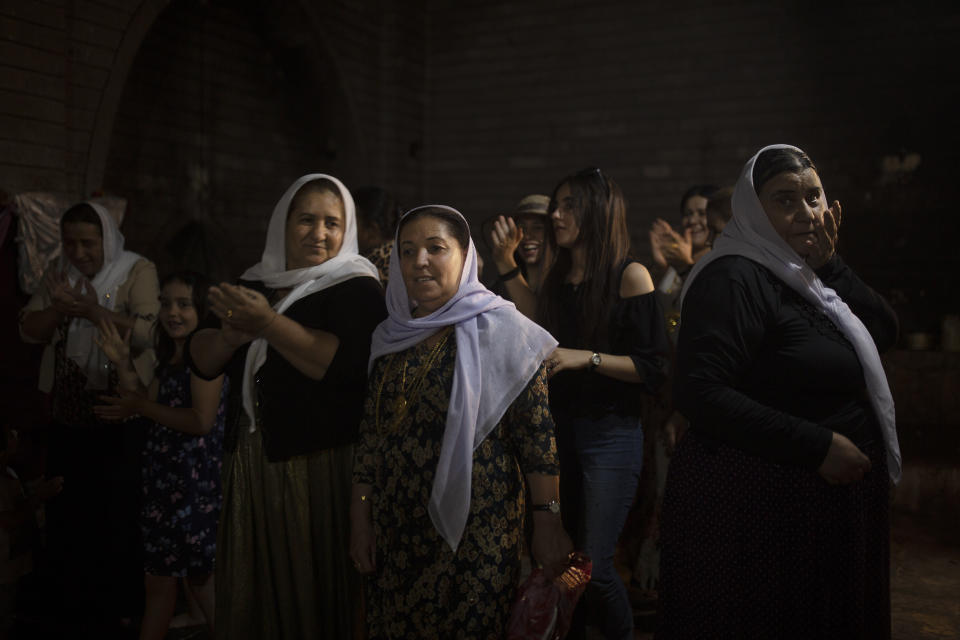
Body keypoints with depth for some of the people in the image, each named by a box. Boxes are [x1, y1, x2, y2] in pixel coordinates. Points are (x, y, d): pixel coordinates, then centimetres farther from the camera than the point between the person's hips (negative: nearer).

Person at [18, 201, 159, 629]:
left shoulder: (138, 271, -9)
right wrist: (59, 307, -16)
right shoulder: (58, 271, 7)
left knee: (117, 513, 6)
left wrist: (90, 309, -24)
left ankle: (119, 606, 24)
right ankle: (70, 598, 33)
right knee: (66, 509, 14)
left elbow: (147, 333, -20)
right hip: (68, 415, 5)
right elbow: (28, 330, 3)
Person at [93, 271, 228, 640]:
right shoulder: (169, 356, 13)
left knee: (201, 575, 3)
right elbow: (145, 406, 8)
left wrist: (142, 408, -10)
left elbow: (202, 420, -21)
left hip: (197, 478, -9)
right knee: (158, 576, 16)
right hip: (164, 477, 9)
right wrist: (123, 365, -2)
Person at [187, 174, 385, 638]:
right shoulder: (255, 285, 12)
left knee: (313, 597, 4)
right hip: (251, 467, 6)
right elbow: (202, 360, 8)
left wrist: (268, 325, -21)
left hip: (320, 472, -5)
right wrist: (232, 335, -14)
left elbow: (354, 366, -21)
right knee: (250, 598, 15)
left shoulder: (356, 288, -5)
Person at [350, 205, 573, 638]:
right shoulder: (391, 337, 7)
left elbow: (537, 433, -10)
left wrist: (548, 519, -15)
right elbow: (370, 434, 11)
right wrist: (360, 517, 8)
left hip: (476, 530, -4)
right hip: (394, 529, 5)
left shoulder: (500, 331, -7)